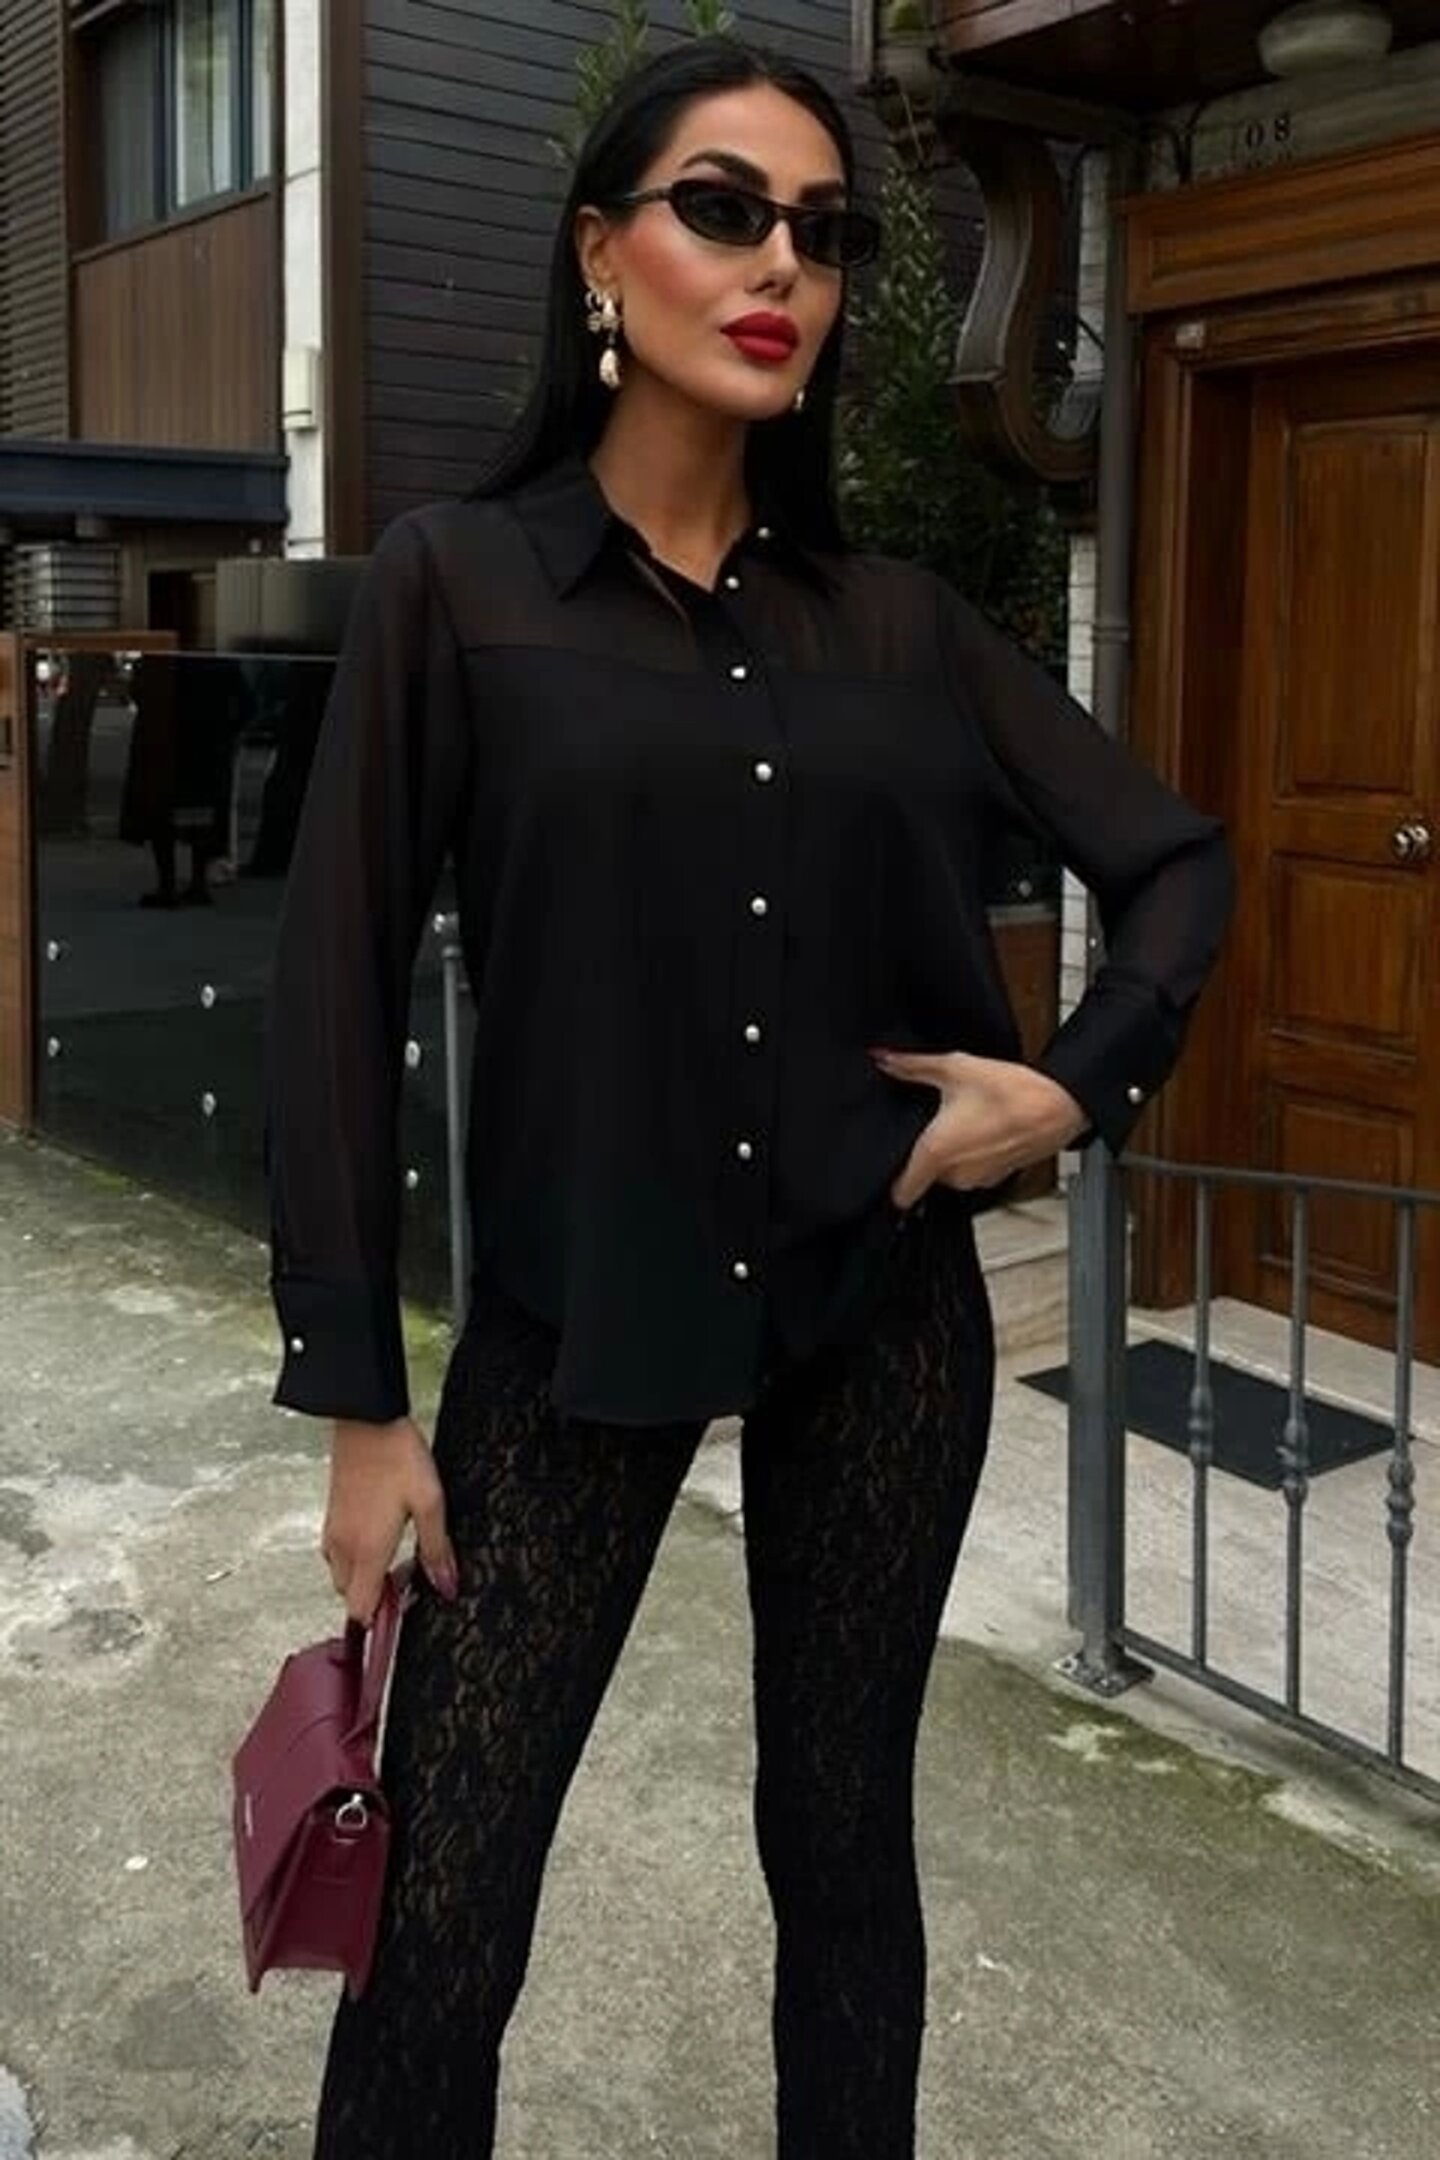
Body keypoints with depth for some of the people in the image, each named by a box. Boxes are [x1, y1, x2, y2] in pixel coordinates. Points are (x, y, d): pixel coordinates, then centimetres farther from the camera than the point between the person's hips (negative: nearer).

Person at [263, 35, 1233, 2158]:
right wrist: (359, 1391, -7)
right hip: (574, 1314, -2)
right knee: (438, 1911, 2)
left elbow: (1176, 858, 12)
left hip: (885, 1307, 3)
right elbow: (340, 997, -6)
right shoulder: (457, 579, -4)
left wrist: (1081, 1084, -6)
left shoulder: (896, 617, 4)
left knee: (845, 1840, 15)